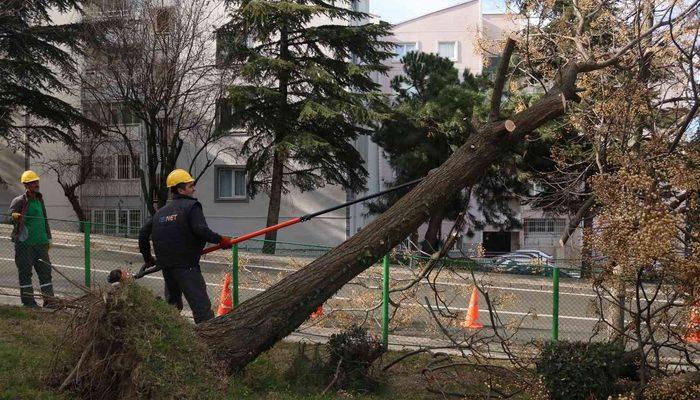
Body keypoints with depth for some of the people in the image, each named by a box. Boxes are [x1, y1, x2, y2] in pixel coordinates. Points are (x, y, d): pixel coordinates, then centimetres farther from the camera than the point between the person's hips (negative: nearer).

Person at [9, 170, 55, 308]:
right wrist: (15, 216, -38)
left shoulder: (40, 200, 16)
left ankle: (49, 300, 7)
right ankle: (28, 299, 10)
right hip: (24, 243, -6)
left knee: (45, 270, 4)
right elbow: (12, 213, -14)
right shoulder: (19, 201, -5)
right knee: (25, 271, 1)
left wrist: (48, 238, 23)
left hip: (40, 243, 6)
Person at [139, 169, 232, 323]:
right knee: (202, 307, -10)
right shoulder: (191, 206, -6)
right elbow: (201, 230, -22)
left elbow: (143, 234, 17)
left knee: (172, 303, 23)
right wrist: (220, 240, -11)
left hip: (166, 266, 7)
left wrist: (148, 259, 26)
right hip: (187, 267, -7)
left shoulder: (160, 212, 16)